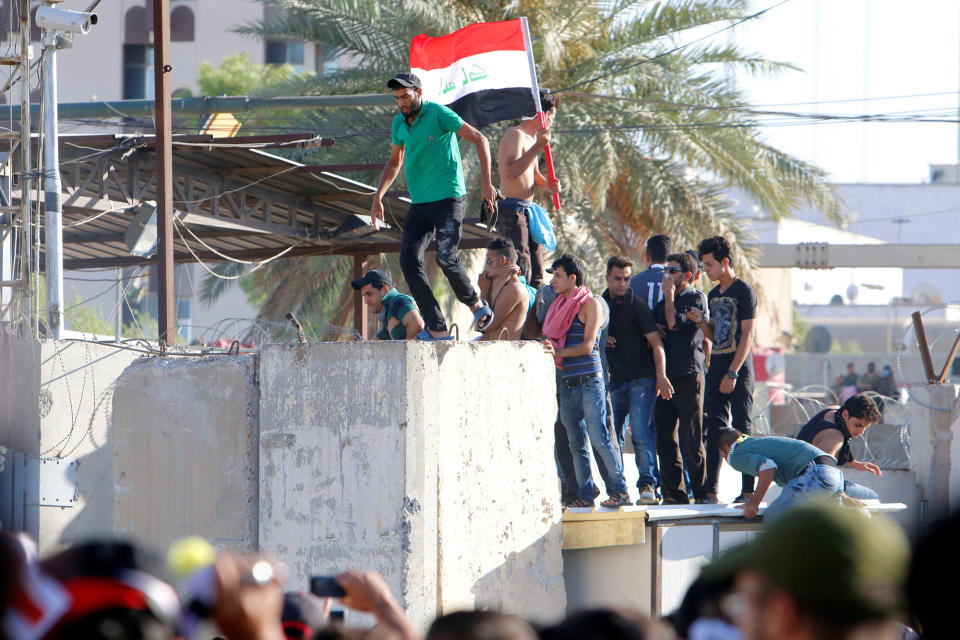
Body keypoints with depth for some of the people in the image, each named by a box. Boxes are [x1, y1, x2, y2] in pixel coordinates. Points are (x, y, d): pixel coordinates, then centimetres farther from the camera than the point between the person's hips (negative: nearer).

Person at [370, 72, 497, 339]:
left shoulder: (438, 114, -9)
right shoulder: (400, 123, 12)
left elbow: (479, 140, -8)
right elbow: (394, 162, 29)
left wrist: (486, 184, -13)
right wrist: (378, 197, 18)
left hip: (448, 198, -7)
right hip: (419, 204, 7)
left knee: (445, 257, -22)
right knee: (409, 260, -10)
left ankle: (475, 303, 7)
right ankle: (437, 329, -11)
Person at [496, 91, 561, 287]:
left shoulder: (532, 138, 20)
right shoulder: (515, 135, -11)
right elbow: (511, 173, -25)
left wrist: (547, 185, 9)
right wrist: (538, 147, -27)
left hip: (528, 210, 10)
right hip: (512, 210, -10)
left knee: (536, 276, 8)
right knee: (520, 272, -17)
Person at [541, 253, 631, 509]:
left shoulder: (590, 304, -4)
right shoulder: (561, 306, 17)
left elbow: (587, 346, -11)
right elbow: (553, 342, 22)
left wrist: (557, 352, -16)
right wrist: (545, 348, 3)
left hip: (589, 381, -7)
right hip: (567, 383, 7)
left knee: (599, 439, -11)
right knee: (576, 444, 6)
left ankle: (619, 491, -6)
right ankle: (585, 495, 9)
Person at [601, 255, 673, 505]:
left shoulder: (636, 306, -4)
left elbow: (655, 342, -9)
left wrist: (661, 376, -18)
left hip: (641, 379, -5)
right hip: (614, 380, 6)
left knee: (641, 433, -14)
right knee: (612, 436, 5)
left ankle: (648, 484, -12)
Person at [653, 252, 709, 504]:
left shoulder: (696, 299, -1)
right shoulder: (663, 302, 21)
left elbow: (674, 323, -14)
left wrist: (669, 295, -2)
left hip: (688, 376, -7)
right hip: (664, 376, 7)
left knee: (691, 439, -7)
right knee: (666, 439, 3)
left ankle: (700, 491, -2)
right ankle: (674, 492, 7)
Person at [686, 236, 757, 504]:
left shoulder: (743, 292, -7)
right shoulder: (713, 295, 16)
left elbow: (747, 336, -13)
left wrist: (732, 373, -17)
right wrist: (702, 322, 1)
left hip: (738, 369, -8)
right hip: (716, 367, 8)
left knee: (741, 429, -6)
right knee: (713, 429, 4)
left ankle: (748, 490, -4)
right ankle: (710, 491, 4)